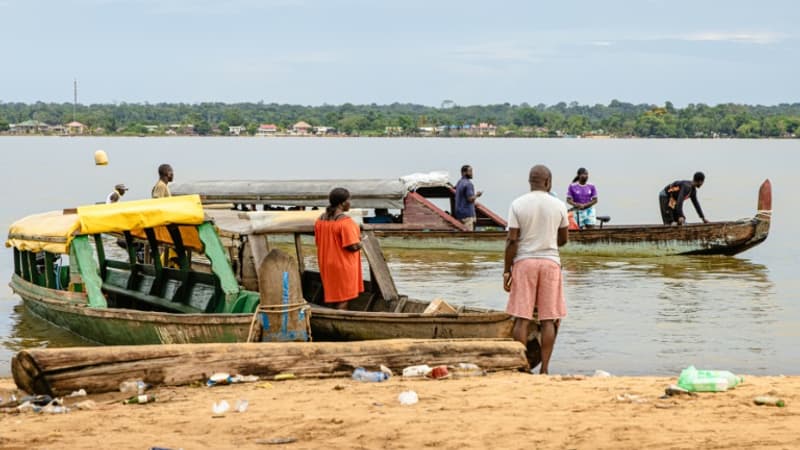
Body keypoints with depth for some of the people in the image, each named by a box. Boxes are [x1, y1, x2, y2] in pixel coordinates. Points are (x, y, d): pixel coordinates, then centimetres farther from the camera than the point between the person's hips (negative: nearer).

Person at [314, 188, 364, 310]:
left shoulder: (321, 219, 4)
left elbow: (318, 241, 13)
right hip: (343, 265, -8)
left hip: (327, 264, 8)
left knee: (335, 296, 18)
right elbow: (353, 246, -23)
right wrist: (360, 242, -3)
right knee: (343, 300, -1)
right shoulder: (345, 221, -22)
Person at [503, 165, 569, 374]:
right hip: (550, 262, 1)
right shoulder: (559, 205, 1)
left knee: (521, 318, 3)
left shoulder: (517, 205, -4)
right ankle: (544, 369, 2)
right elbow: (563, 239, 11)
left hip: (524, 262, 0)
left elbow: (512, 240, -7)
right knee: (549, 319, 4)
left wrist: (507, 270, -2)